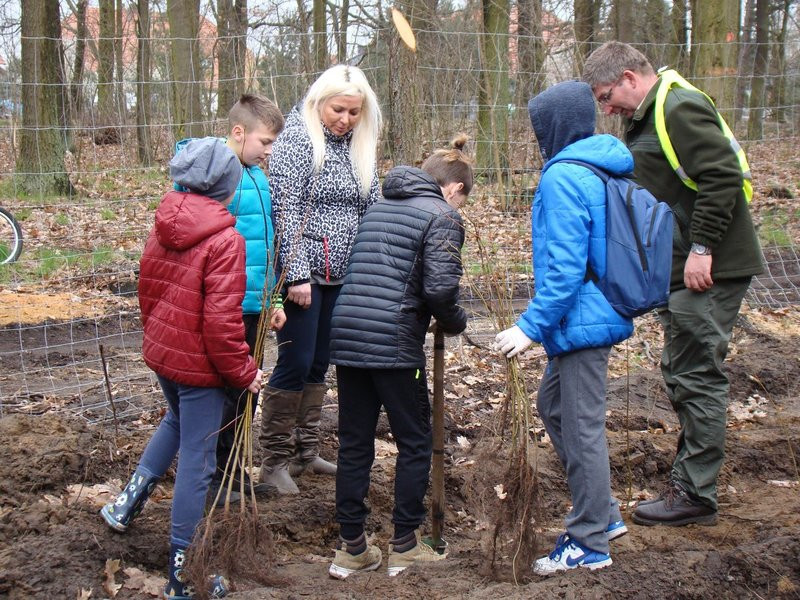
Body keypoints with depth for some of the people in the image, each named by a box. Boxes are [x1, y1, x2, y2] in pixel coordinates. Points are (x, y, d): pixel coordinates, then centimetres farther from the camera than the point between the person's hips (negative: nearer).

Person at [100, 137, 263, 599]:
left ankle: (128, 503, 35)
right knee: (197, 462, 3)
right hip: (200, 364, -8)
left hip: (160, 352, 8)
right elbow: (222, 321, -24)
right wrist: (244, 372, -12)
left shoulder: (163, 228, 1)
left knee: (177, 421, 34)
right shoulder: (224, 240, -22)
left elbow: (148, 289, 11)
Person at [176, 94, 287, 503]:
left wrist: (273, 299, 18)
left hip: (253, 304, 9)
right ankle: (212, 478, 15)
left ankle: (231, 471, 30)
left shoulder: (256, 175, 12)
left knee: (245, 392, 17)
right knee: (227, 393, 1)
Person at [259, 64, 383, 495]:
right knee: (295, 364, -4)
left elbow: (372, 210, 14)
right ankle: (274, 459, 7)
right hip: (303, 272, -7)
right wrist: (297, 274, -19)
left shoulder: (358, 148, 12)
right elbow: (286, 212, -15)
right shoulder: (296, 140, -9)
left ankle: (305, 451, 24)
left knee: (319, 365, 13)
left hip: (341, 277, 7)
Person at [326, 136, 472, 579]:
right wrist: (455, 323, 6)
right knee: (414, 442, 10)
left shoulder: (377, 208, 21)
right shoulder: (442, 216, -1)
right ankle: (404, 546, 17)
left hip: (346, 335, 7)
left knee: (354, 443, 13)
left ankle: (351, 548, 19)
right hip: (393, 342, -6)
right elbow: (439, 288, -13)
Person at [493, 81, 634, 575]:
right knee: (553, 406, 21)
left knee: (583, 429, 0)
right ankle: (604, 514, 28)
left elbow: (565, 267, -24)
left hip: (581, 321, -10)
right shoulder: (606, 169, 11)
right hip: (602, 311, 10)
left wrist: (531, 326, -20)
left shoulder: (564, 177, -18)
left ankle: (590, 543, 12)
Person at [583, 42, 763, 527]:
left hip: (709, 269, -10)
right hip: (681, 269, 11)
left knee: (697, 377, -5)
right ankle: (693, 477, 26)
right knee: (683, 374, 16)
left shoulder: (680, 108, -15)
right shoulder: (647, 119, 16)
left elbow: (723, 177, -23)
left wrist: (702, 248, -23)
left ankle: (695, 495, 4)